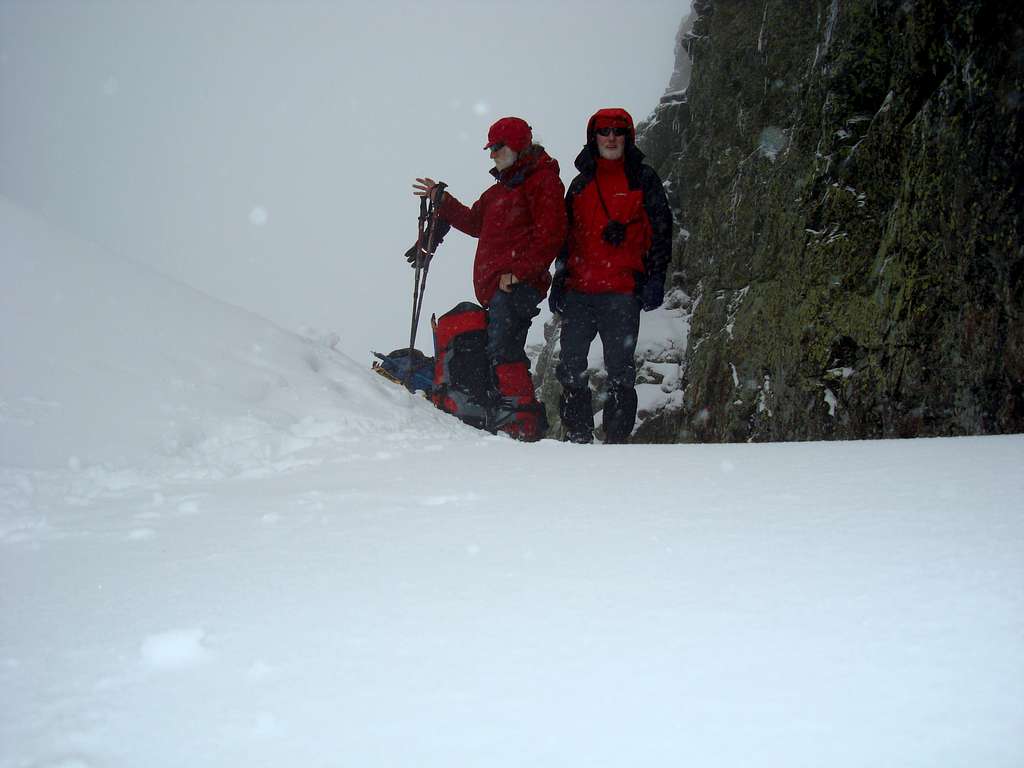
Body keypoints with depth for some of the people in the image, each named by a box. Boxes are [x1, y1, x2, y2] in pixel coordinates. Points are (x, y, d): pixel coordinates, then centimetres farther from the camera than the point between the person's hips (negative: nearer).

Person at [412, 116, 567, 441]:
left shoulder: (542, 180, -2)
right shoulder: (501, 187, 26)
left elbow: (549, 237, -12)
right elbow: (476, 222, 37)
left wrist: (518, 272, -18)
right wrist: (442, 201, 28)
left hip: (518, 284, -9)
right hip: (495, 285, 9)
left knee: (502, 351, -19)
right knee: (501, 352, 6)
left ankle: (525, 422, -21)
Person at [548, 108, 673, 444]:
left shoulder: (643, 178, 6)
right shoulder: (581, 183, 17)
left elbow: (661, 231, 2)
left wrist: (655, 280, -7)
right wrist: (559, 281, 14)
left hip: (622, 291, -4)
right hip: (578, 290, 4)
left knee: (619, 369, -2)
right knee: (571, 366, 4)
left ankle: (617, 439, 3)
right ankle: (578, 436, 12)